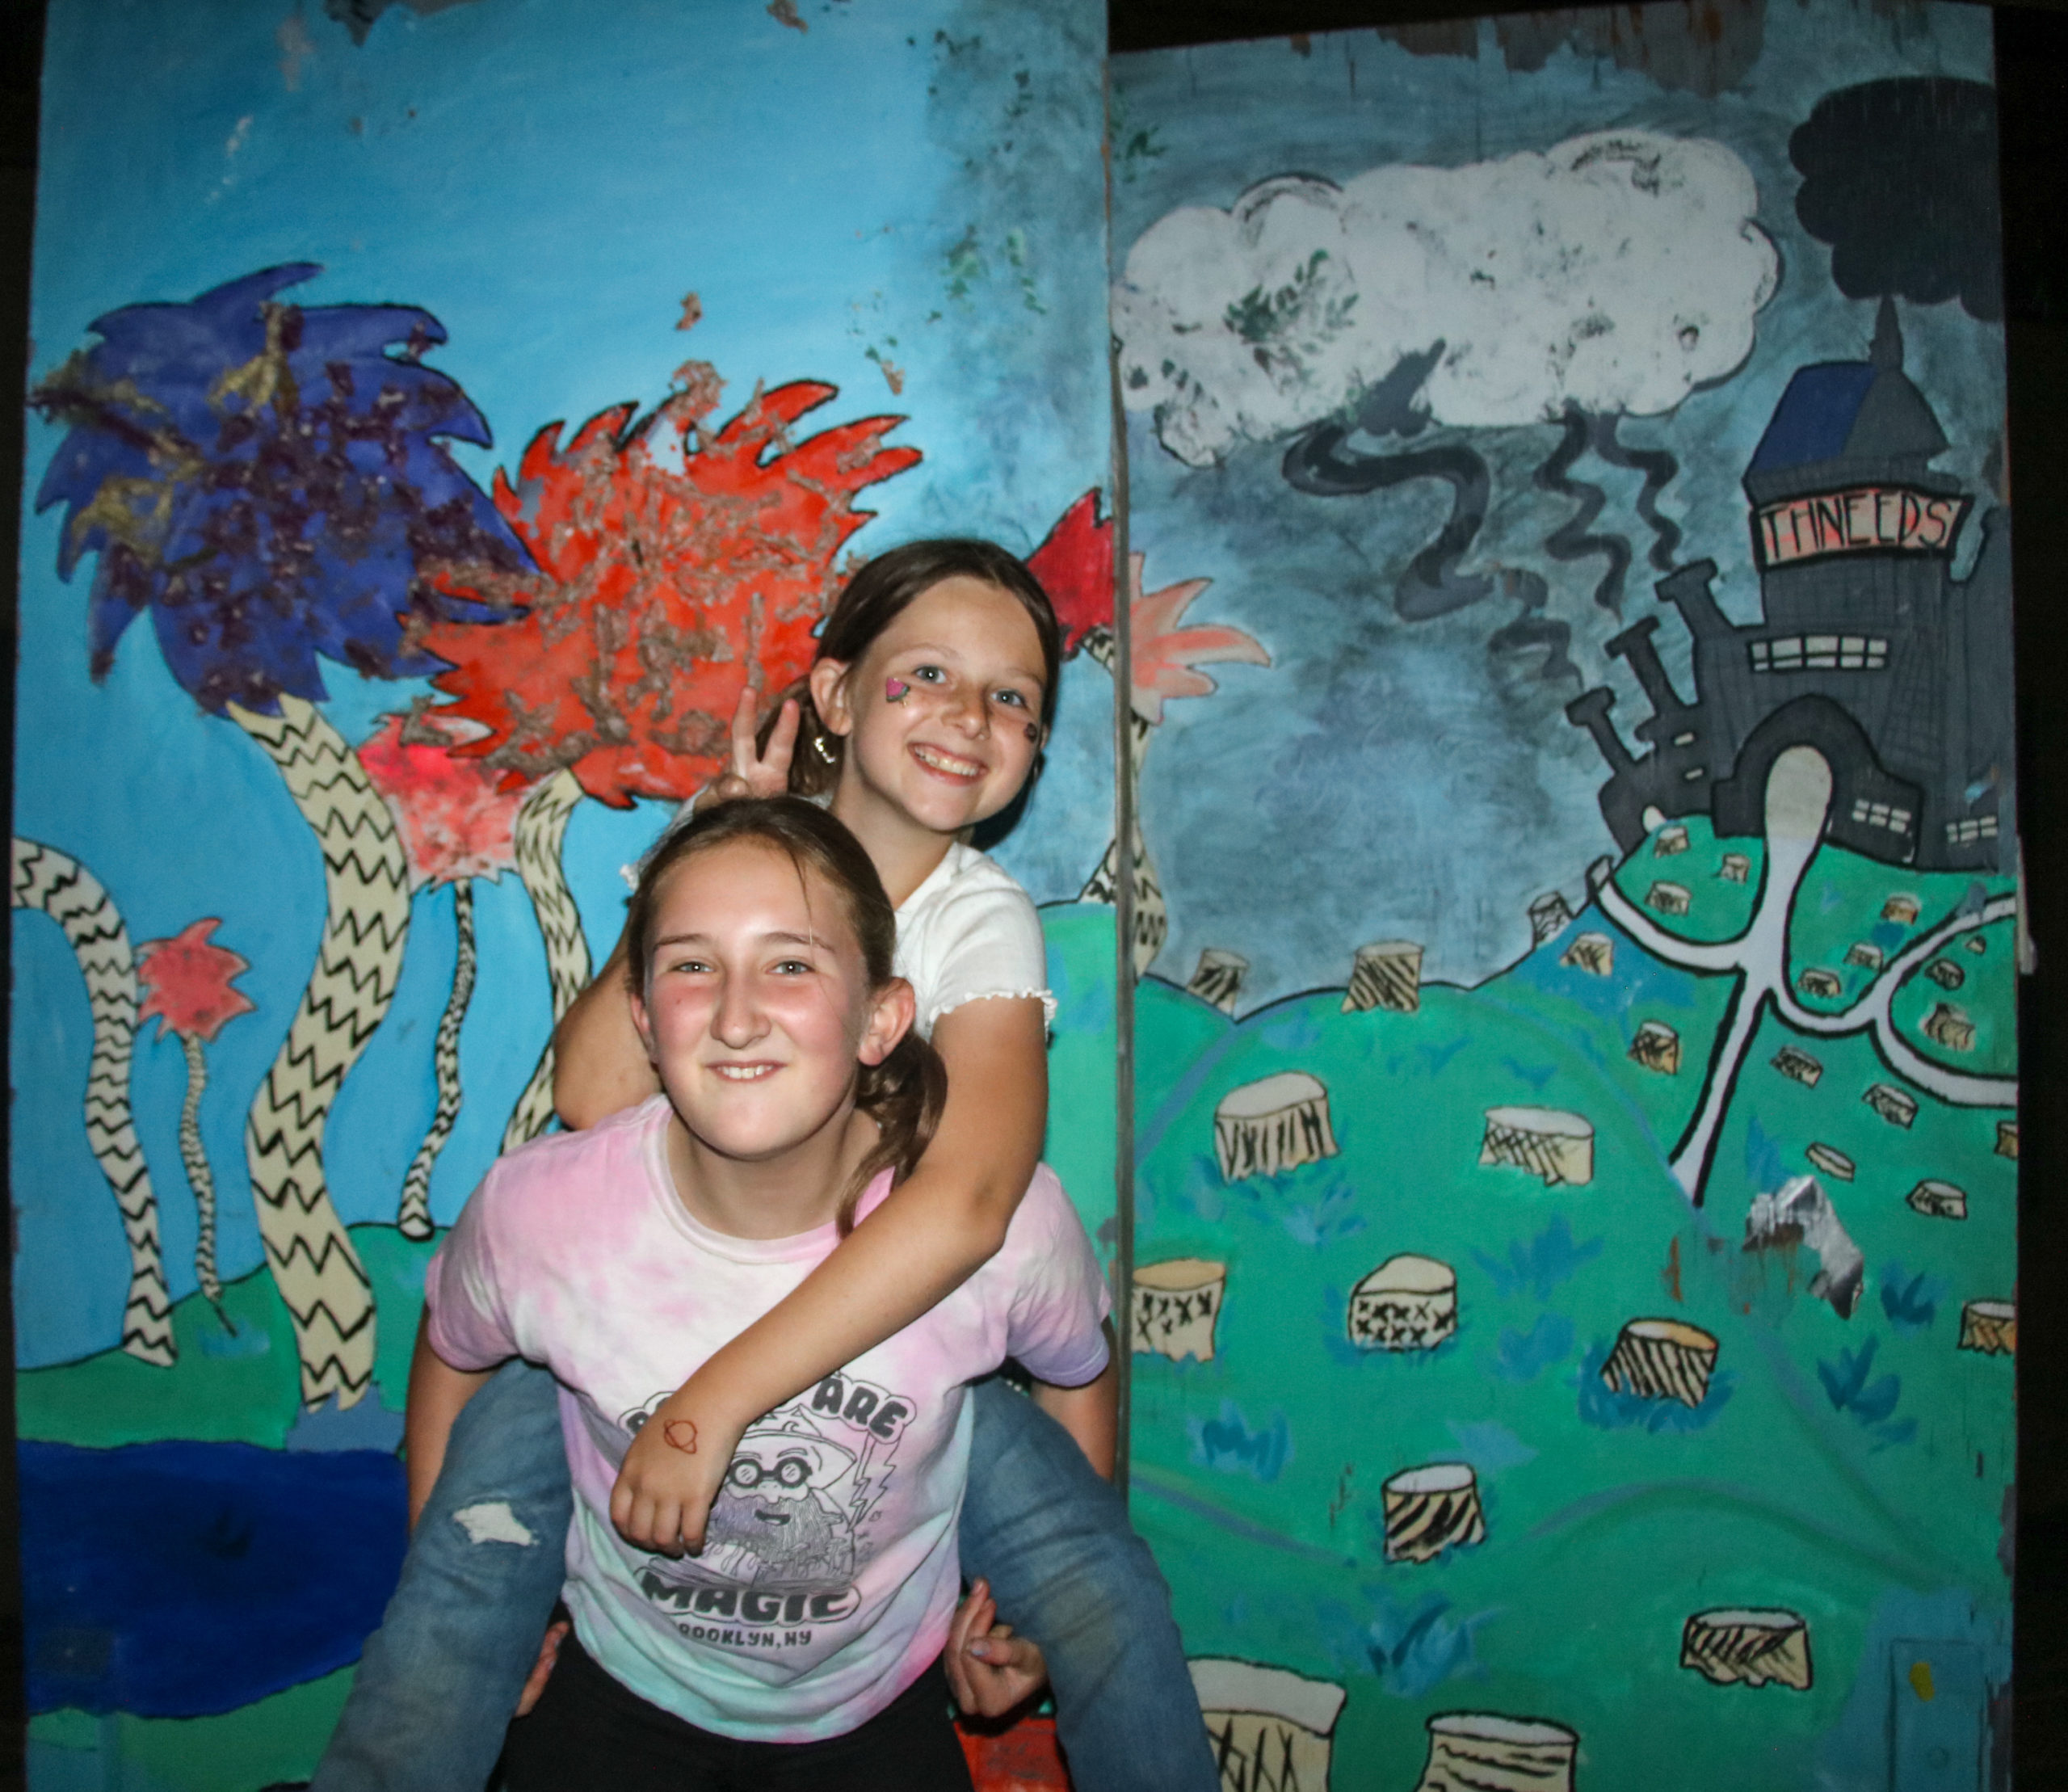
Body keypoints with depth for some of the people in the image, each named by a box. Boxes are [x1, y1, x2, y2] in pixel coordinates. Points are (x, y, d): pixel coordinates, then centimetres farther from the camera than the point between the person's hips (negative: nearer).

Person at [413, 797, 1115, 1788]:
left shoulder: (1007, 1219, -29)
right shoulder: (536, 1212, -28)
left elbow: (1079, 1374, -6)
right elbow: (450, 1354, -4)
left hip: (879, 1705, 0)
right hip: (619, 1692, 1)